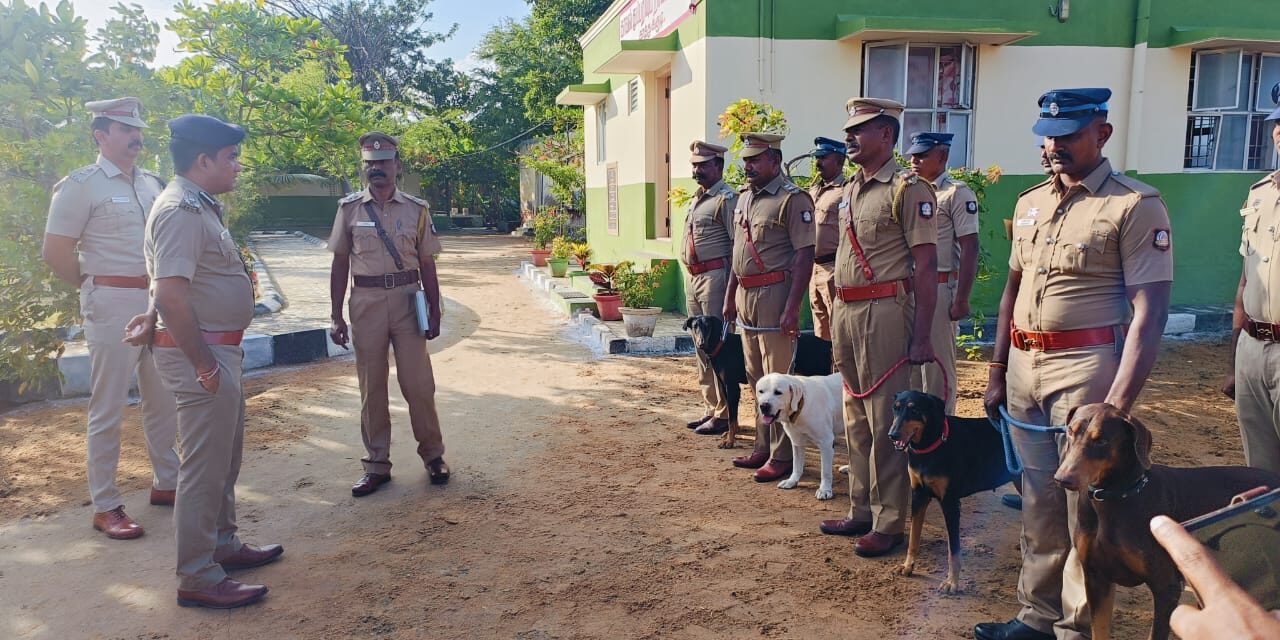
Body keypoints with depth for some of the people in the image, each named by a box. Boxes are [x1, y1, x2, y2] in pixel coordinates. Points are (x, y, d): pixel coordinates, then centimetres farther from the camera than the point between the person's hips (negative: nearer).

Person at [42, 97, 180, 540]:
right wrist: (96, 288, -2)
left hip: (158, 301, 7)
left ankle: (166, 483, 28)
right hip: (113, 305, -7)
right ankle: (105, 506, 11)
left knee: (164, 399, 14)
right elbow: (55, 253, -11)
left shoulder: (152, 183, 11)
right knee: (108, 408, 1)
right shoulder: (82, 185, -8)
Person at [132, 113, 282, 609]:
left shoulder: (201, 206, 12)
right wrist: (204, 364, -23)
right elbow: (173, 295, -27)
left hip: (221, 348, 10)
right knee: (205, 465, -1)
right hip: (200, 352, -10)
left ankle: (223, 545, 36)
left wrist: (154, 319, 18)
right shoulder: (182, 211, -19)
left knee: (225, 457, 20)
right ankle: (198, 579, 11)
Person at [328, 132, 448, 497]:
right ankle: (377, 465, 17)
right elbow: (340, 264, 5)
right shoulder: (349, 208, 5)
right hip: (366, 302, 1)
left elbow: (427, 265, 7)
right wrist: (335, 317, 1)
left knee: (418, 383, 1)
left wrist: (434, 312, 3)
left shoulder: (416, 210, 4)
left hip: (407, 301, -1)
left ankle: (433, 455, 18)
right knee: (371, 386, 7)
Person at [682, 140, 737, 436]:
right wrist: (690, 275, 19)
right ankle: (710, 408, 23)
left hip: (715, 276, -9)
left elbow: (738, 245, -14)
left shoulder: (726, 199, -9)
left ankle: (723, 414, 2)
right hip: (692, 278, 9)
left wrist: (731, 286, -18)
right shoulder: (696, 199, 18)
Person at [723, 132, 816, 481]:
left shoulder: (793, 199, -10)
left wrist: (792, 307, -21)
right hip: (746, 296, 9)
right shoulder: (744, 198, 16)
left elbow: (805, 255, -15)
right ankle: (763, 447, 26)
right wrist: (730, 297, 18)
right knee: (756, 379, 15)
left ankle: (782, 457, 6)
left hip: (774, 295, -8)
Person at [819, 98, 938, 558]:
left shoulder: (908, 190, -8)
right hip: (844, 311, 8)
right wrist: (834, 318, 17)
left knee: (886, 422, -2)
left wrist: (921, 335, -16)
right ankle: (861, 511, 25)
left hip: (883, 311, -8)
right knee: (856, 419, 14)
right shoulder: (849, 192, 16)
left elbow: (926, 266, -11)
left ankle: (888, 523, 9)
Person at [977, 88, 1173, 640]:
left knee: (1087, 507, 2)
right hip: (1024, 369, 6)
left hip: (1085, 368, -6)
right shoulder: (1030, 203, 13)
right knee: (1038, 501, 14)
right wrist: (996, 373, 15)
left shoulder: (1135, 206, -7)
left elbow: (1150, 311, -12)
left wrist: (1120, 401, -18)